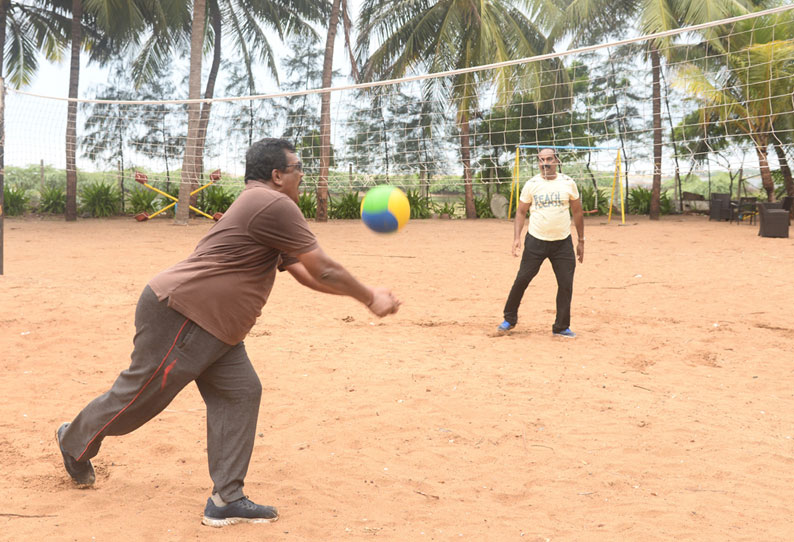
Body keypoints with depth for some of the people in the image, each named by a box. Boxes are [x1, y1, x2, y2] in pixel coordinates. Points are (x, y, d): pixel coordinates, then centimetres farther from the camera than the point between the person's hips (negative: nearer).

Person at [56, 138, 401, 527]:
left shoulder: (261, 206, 17)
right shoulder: (274, 205, -17)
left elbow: (307, 275, 16)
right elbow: (324, 271, -15)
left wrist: (367, 295, 11)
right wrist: (369, 297, -2)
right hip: (178, 315, -11)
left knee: (240, 393, 2)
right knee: (139, 396, 5)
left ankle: (226, 500, 4)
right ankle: (74, 442, 32)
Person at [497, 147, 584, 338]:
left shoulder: (568, 183, 2)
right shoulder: (531, 185, 0)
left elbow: (577, 212, 10)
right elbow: (521, 212, 5)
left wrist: (581, 241, 11)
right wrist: (516, 237, -8)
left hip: (563, 242, 1)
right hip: (536, 241, -1)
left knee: (566, 284, -1)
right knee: (522, 279, -2)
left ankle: (561, 327, 12)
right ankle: (509, 319, 16)